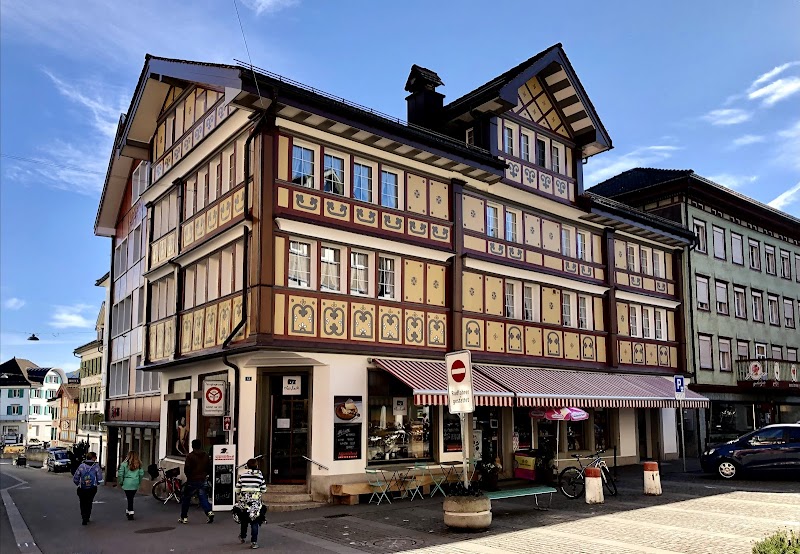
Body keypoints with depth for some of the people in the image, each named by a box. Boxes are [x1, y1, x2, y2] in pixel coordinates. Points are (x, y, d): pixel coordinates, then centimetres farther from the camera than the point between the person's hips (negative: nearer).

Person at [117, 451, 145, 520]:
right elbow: (142, 474, 3)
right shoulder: (139, 464, 2)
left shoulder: (124, 464, -6)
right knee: (131, 498, 16)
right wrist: (139, 481, 17)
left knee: (130, 498, 1)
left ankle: (130, 513, 0)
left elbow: (120, 474, -7)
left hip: (127, 484, -3)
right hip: (135, 484, 3)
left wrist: (120, 482, 6)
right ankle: (128, 511, 24)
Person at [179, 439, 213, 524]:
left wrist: (188, 476, 6)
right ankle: (209, 512, -12)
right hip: (202, 480, 4)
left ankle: (184, 517, 14)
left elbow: (187, 468, -13)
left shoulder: (190, 456, -12)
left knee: (186, 498, 10)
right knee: (203, 498, 8)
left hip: (192, 481, -4)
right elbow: (209, 467, 8)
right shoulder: (206, 456, 5)